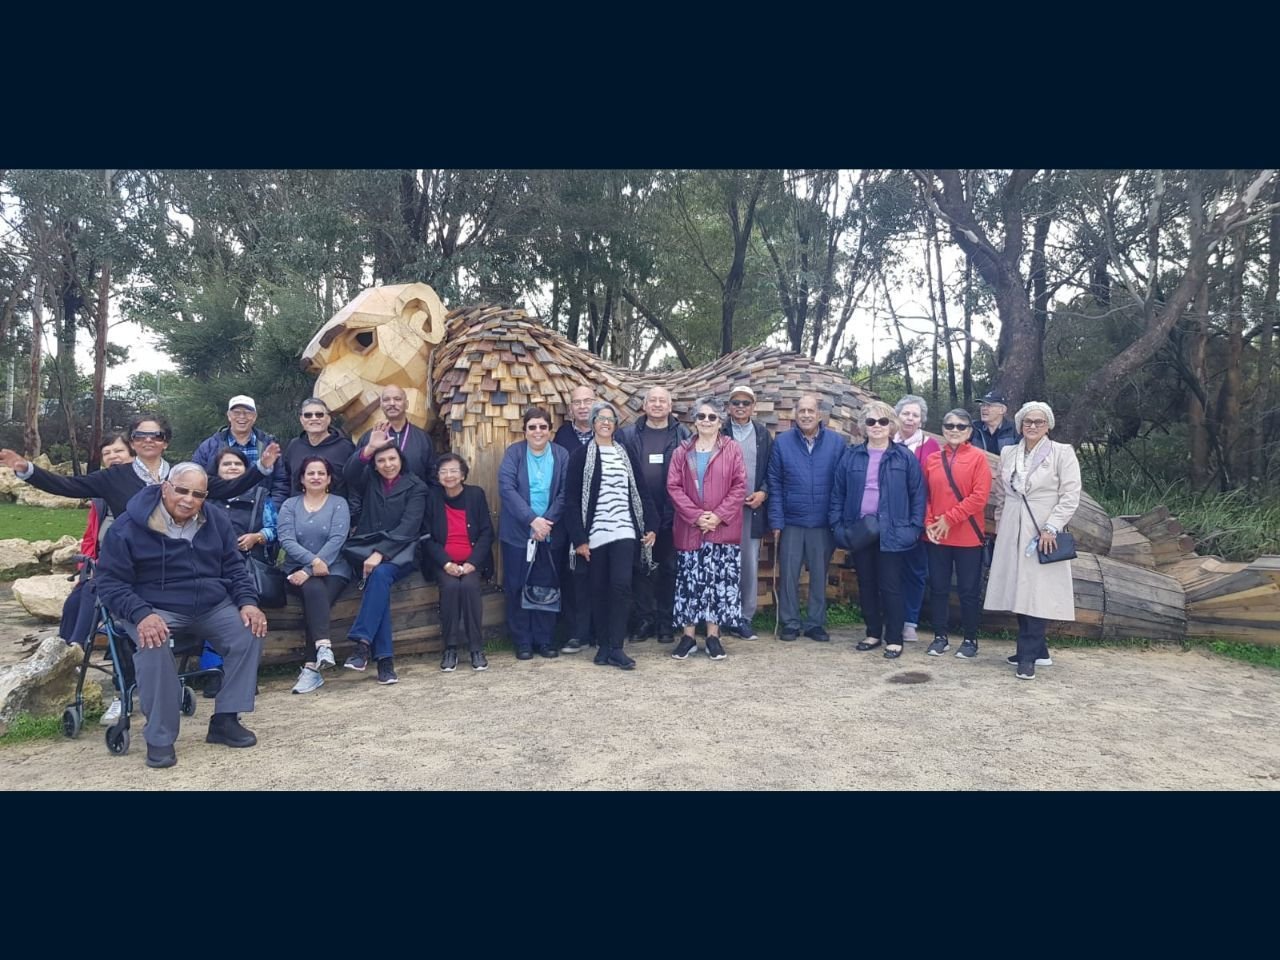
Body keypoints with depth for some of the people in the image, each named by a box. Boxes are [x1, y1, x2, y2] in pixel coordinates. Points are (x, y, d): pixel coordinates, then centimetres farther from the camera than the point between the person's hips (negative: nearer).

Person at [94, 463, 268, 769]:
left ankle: (225, 720, -9)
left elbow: (235, 568, 10)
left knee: (250, 632, -20)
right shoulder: (128, 526, -10)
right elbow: (111, 582, -10)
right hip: (155, 609, -4)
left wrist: (247, 602, -9)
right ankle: (160, 738, -20)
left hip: (213, 606, 4)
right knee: (154, 646, -36)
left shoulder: (216, 522, 5)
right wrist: (142, 615, -28)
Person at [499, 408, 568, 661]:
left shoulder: (561, 455, 2)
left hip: (550, 533, 1)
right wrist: (532, 519, -20)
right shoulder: (514, 452, -2)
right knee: (517, 587, 4)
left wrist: (547, 521, -16)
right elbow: (506, 488, -12)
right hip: (518, 532, -1)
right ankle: (522, 642, 15)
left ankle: (545, 640, 18)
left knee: (546, 586, 7)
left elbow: (565, 493, -4)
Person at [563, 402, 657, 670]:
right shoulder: (581, 455, 1)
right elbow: (571, 500, -3)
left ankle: (615, 648, -7)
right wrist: (578, 538, -9)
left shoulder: (626, 454, 10)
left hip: (624, 531, 1)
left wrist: (651, 526, 3)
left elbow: (641, 492, 12)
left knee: (621, 585, -12)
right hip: (594, 534, -1)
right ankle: (603, 645, 18)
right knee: (599, 590, 6)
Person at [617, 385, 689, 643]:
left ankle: (666, 622, 18)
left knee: (669, 568, 7)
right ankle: (644, 619, 19)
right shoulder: (628, 435, 5)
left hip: (671, 515, -1)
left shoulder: (683, 435, 3)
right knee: (641, 568, 8)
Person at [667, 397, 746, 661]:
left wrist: (719, 515, -13)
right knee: (689, 582, 4)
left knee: (720, 581, 1)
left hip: (723, 529, -1)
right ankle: (688, 635, 12)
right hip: (689, 528, 1)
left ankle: (713, 635, 11)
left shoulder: (732, 449, 2)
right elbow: (673, 487, 0)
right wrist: (696, 515, -12)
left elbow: (740, 487, -3)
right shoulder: (682, 451, 7)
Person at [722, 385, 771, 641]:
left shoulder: (764, 435, 10)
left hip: (753, 508, 2)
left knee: (750, 565, 3)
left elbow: (772, 471, 11)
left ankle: (745, 618, 11)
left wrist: (763, 493, -4)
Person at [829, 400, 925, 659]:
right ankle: (873, 633, 24)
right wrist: (837, 524, 0)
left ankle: (894, 639, 10)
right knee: (866, 585, 12)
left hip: (890, 532, -3)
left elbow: (918, 494, 0)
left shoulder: (905, 457, 0)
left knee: (890, 586, 0)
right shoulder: (851, 456, 6)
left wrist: (915, 527, -7)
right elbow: (838, 492, 7)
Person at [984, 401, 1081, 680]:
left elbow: (1070, 496, -6)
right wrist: (1000, 526, 15)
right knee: (1018, 593, 6)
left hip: (1043, 534, -5)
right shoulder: (1008, 453, 12)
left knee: (1037, 594, -8)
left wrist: (1051, 528, -14)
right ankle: (1038, 651, 18)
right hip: (1012, 534, 5)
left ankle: (1028, 657, -4)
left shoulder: (1062, 452, -1)